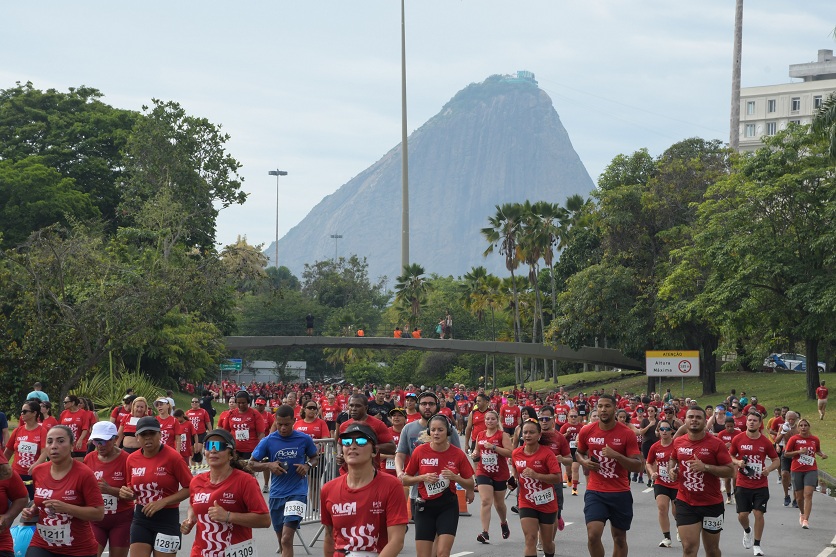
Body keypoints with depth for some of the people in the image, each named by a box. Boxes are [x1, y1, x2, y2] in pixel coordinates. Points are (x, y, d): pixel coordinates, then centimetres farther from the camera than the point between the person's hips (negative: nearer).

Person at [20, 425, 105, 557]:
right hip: (41, 546, 4)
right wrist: (32, 511, 1)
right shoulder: (38, 472, 3)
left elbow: (99, 513, -15)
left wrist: (66, 508, -23)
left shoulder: (84, 474, -14)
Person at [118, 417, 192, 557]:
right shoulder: (132, 459, 2)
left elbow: (190, 488, -12)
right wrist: (127, 493, -6)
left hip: (167, 519, -4)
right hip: (141, 518, 4)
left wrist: (164, 502, -20)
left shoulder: (172, 457, -13)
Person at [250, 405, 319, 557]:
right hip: (276, 494, 3)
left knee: (286, 539, -16)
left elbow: (315, 458, 12)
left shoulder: (304, 439, -5)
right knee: (281, 539, 17)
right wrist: (269, 465, -15)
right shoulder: (268, 441, -4)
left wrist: (308, 465, -10)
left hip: (297, 492, -3)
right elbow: (252, 464, 4)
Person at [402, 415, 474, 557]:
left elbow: (470, 484, 4)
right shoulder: (420, 451, -5)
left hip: (448, 507, -1)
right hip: (424, 507, 1)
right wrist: (423, 477, -14)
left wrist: (455, 477, -15)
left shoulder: (458, 454, -5)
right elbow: (405, 480, 3)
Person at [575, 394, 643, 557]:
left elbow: (637, 465, -10)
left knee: (619, 538, 12)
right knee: (593, 535, -15)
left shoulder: (627, 433, -8)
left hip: (620, 493, 0)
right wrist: (584, 461, -4)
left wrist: (616, 455, -25)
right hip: (595, 492, 0)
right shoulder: (587, 431, -1)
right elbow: (579, 452, 19)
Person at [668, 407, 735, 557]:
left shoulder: (716, 444, -11)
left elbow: (730, 471, -12)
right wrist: (671, 469, 1)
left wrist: (705, 467, -24)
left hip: (712, 504, -2)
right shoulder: (678, 442, 2)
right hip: (685, 503, 2)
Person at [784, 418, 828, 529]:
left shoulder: (815, 439, 4)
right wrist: (799, 451, -16)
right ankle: (802, 513, 38)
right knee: (799, 496, 8)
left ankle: (806, 520, -16)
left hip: (811, 470, 0)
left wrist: (822, 455, 0)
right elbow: (786, 454, -3)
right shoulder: (794, 439, -3)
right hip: (797, 470, 0)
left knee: (808, 494, -15)